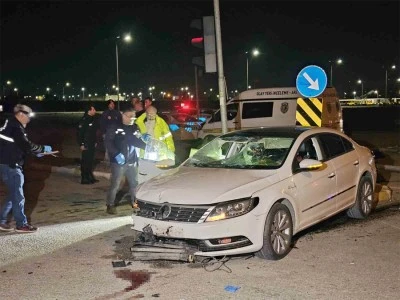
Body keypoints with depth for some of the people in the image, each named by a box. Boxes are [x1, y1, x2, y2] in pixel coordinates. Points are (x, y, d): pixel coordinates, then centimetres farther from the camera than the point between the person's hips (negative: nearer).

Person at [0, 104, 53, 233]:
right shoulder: (15, 128, -17)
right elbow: (27, 145, -23)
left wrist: (36, 152, 12)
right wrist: (43, 149, -9)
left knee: (13, 194, 17)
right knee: (18, 196, -1)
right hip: (10, 166, -10)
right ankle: (21, 224, 7)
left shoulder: (10, 125, 15)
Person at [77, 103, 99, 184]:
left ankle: (90, 177, 25)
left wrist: (95, 141, 18)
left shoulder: (93, 119, 9)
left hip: (92, 144, 8)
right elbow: (80, 133, -17)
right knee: (85, 161, -3)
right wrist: (81, 144, -18)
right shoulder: (84, 120, -16)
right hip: (86, 144, -8)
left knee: (91, 161, 15)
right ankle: (84, 179, 3)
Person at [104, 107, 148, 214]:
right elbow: (108, 142, -13)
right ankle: (110, 205, 8)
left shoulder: (135, 128, 10)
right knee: (115, 184, -3)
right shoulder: (115, 128, -8)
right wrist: (116, 154, -21)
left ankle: (135, 202, 30)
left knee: (134, 183, 14)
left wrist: (144, 139, -5)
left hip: (132, 161, 6)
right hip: (119, 162, -6)